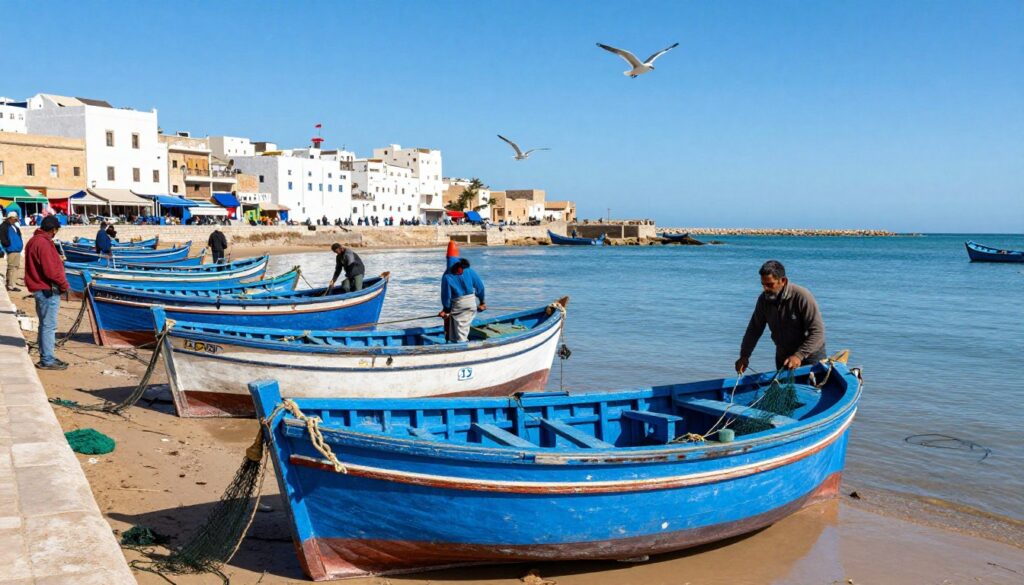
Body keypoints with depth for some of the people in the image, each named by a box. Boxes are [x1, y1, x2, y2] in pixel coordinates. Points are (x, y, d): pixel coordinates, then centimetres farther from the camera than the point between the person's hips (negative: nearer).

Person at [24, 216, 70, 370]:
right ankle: (47, 360, -1)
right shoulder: (43, 243, -19)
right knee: (49, 326, -5)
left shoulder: (34, 241, 13)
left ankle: (45, 356, 25)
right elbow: (50, 270, -21)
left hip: (40, 288, 10)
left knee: (45, 324, 17)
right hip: (48, 290, -10)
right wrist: (64, 285, -9)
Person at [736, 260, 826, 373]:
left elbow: (817, 332, -24)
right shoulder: (764, 299, -6)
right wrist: (744, 356, -8)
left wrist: (799, 356, -32)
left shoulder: (802, 297, -23)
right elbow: (754, 329, 2)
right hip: (782, 356, 5)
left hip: (810, 356, -5)